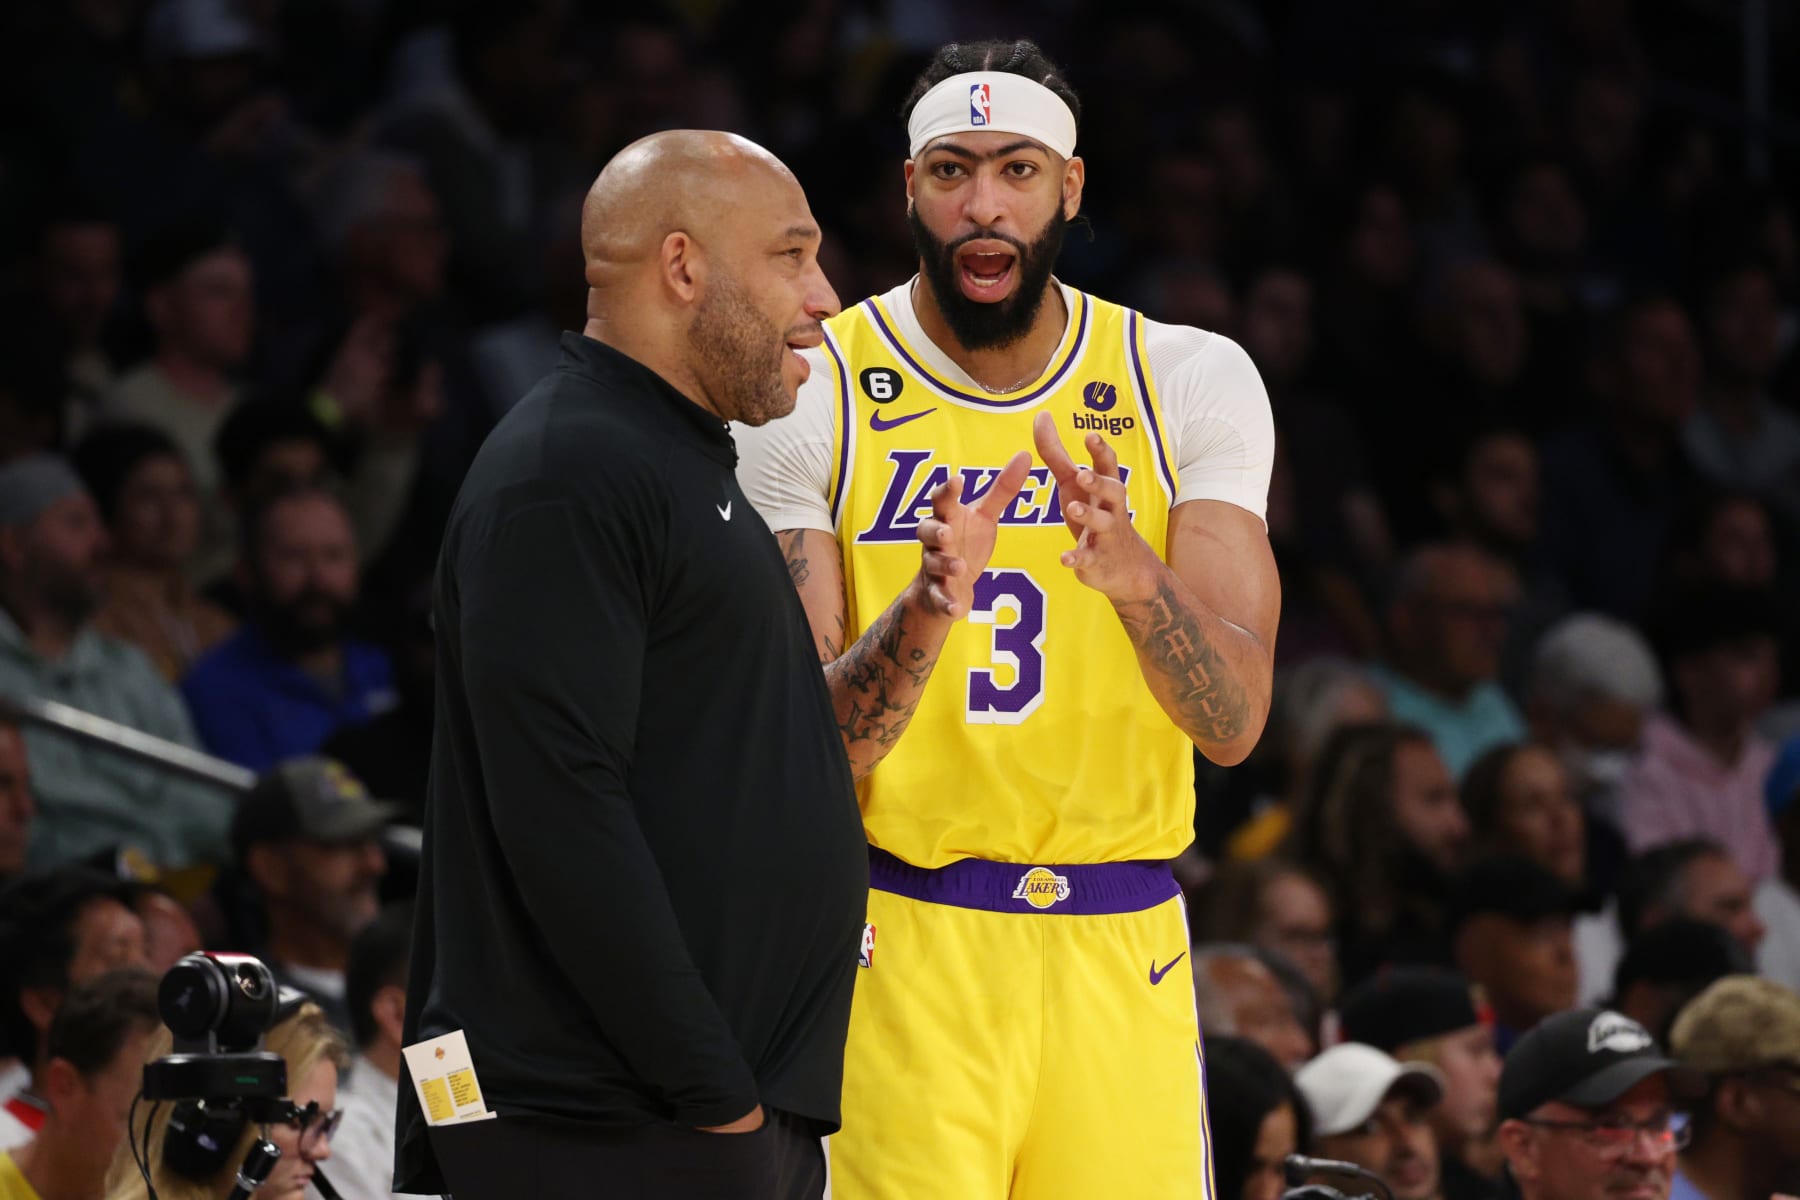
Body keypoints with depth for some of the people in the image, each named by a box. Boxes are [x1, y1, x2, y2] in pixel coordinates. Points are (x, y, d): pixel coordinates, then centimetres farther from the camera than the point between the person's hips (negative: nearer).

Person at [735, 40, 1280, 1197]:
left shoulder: (1191, 382, 3)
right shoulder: (808, 395, -3)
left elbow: (1235, 722, -6)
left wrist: (1136, 575, -26)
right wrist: (921, 616, -27)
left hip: (1120, 957, 2)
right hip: (896, 942, -2)